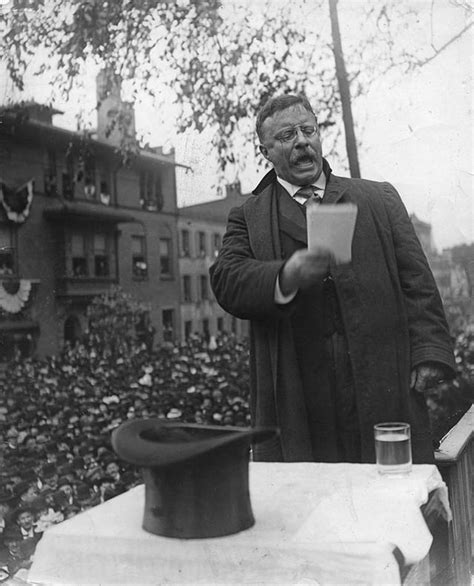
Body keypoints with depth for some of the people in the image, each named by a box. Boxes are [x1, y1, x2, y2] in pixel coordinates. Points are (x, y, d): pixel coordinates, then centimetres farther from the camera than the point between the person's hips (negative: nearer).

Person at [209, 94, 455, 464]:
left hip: (385, 387, 1)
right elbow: (227, 281, -5)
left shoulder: (380, 200, 15)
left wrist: (429, 352, -3)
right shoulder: (248, 218, 12)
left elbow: (417, 283, 10)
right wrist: (287, 275, -24)